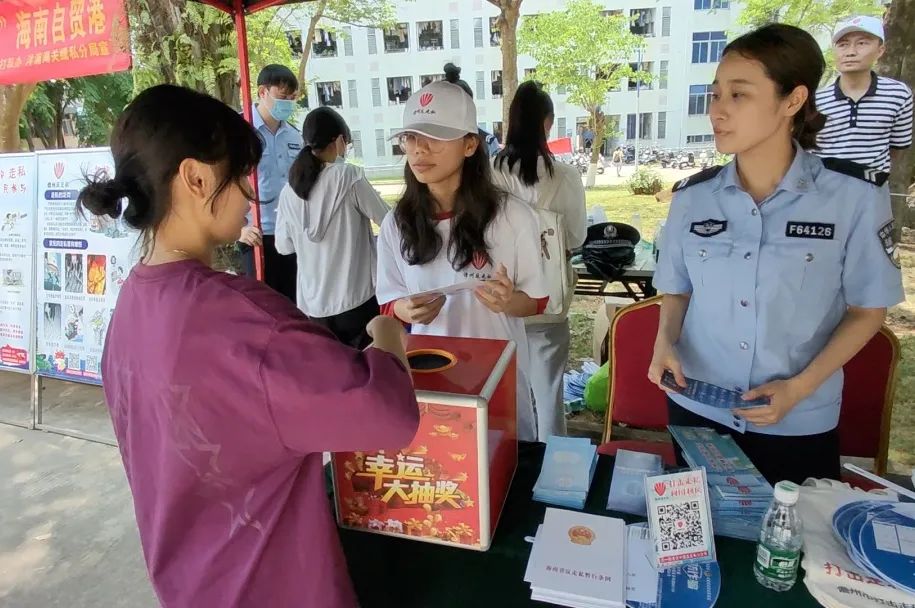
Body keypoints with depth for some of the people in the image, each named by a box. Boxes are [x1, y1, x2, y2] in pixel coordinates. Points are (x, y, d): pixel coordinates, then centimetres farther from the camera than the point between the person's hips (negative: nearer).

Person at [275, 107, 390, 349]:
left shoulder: (289, 191, 2)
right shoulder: (349, 177, -10)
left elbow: (283, 246, 11)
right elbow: (388, 221, -2)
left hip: (313, 304, 4)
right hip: (357, 299, -4)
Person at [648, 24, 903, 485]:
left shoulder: (855, 195, -12)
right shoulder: (692, 196, -5)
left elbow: (868, 308, -3)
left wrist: (800, 387, -13)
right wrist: (665, 342, -11)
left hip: (799, 424, -2)